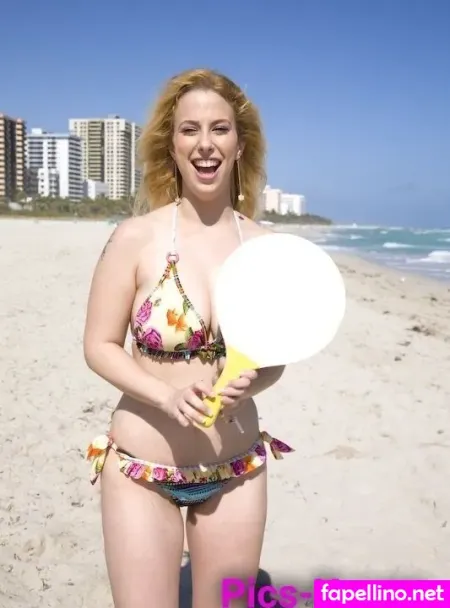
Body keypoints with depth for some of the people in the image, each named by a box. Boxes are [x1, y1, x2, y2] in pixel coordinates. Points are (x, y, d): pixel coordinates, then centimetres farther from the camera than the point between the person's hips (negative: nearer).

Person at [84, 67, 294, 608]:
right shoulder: (137, 236, -12)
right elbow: (99, 347, -7)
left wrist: (248, 385, -17)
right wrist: (168, 396, -22)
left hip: (237, 467, 3)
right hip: (141, 469, -2)